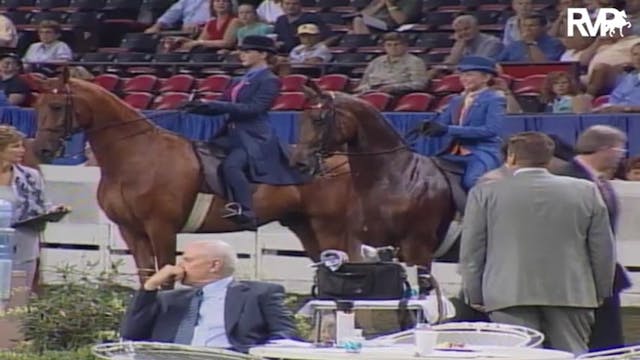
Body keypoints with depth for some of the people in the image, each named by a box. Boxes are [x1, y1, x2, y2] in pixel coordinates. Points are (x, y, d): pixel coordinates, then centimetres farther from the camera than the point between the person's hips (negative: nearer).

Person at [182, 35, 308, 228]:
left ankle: (246, 212, -36)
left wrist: (215, 105, -21)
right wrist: (199, 106, -2)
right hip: (233, 134, 10)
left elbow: (254, 108, -18)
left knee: (231, 165, -33)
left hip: (254, 138, -10)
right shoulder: (244, 80, 19)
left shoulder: (269, 81, -6)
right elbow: (225, 103, 18)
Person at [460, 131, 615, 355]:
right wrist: (600, 293, 18)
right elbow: (603, 251, 9)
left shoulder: (485, 193, 3)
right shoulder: (586, 191, 7)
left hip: (509, 295, -1)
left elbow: (471, 252, 4)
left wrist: (475, 296, 12)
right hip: (571, 294, 2)